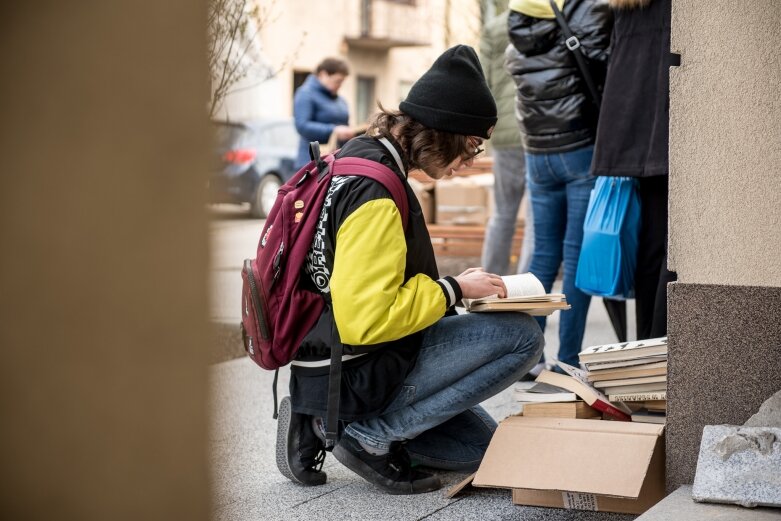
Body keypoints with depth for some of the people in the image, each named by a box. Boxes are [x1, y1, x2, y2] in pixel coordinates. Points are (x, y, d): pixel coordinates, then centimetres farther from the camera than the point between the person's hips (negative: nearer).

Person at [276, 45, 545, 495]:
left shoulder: (358, 156, 8)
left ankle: (326, 426, 11)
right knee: (520, 336, -17)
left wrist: (452, 285, 9)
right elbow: (365, 319, -29)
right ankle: (373, 433, -9)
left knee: (481, 445, 21)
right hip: (351, 378, -10)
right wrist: (452, 290, -16)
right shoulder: (375, 194, -24)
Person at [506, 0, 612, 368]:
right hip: (583, 149, -5)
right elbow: (607, 69, -10)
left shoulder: (518, 30, 10)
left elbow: (523, 101, 13)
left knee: (544, 254, 13)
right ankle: (568, 361, 0)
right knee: (578, 255, -1)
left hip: (537, 155, 5)